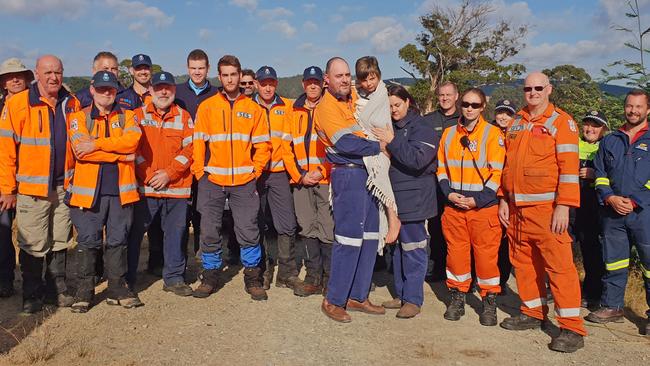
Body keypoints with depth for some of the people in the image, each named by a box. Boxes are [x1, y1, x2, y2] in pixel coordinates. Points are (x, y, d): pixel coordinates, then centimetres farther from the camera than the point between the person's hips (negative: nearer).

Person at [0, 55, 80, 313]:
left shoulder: (72, 104, 8)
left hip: (64, 186, 4)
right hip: (31, 188, -4)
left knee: (60, 242, 12)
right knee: (33, 245, 1)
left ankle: (57, 290, 26)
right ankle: (31, 296, 17)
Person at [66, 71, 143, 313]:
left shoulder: (127, 117, 11)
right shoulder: (79, 117, 7)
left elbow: (132, 140, -11)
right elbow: (80, 150, -10)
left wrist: (96, 144, -16)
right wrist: (120, 154, -11)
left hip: (121, 189, 1)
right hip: (88, 189, -1)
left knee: (118, 241, 8)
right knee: (88, 242, 3)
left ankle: (117, 288, 19)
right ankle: (84, 291, 15)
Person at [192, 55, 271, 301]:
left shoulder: (253, 108, 7)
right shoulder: (207, 107, 6)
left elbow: (263, 144, 6)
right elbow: (198, 142, 3)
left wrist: (255, 170, -2)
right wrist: (200, 172, -3)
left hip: (244, 181, 0)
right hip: (212, 180, 0)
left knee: (248, 231, 0)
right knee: (209, 231, 5)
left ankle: (253, 278, 14)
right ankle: (210, 276, 21)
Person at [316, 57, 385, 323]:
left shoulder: (354, 98, 13)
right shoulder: (327, 106, -10)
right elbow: (346, 143, -20)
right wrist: (379, 146, -10)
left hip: (367, 172, 9)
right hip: (348, 174, -8)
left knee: (369, 237, 11)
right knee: (349, 239, -8)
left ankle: (358, 296, 21)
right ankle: (333, 301, 4)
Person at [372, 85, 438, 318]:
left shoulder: (422, 129, -6)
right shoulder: (389, 128, 13)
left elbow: (418, 159, -20)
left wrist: (392, 142, -22)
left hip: (413, 200, -7)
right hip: (393, 197, 7)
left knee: (413, 249, -2)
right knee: (398, 247, 14)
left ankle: (413, 299, 7)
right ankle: (401, 294, 25)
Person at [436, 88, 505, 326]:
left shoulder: (493, 134, -2)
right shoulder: (449, 133, 10)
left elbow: (497, 172, -6)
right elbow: (441, 167, 12)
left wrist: (478, 200, -13)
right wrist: (449, 193, -4)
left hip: (484, 206, -3)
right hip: (454, 205, 4)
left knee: (486, 253, 1)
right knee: (456, 251, 8)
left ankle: (490, 301, 15)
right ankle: (457, 297, 22)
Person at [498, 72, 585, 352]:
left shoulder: (561, 122, -2)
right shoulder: (515, 124, 15)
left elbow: (569, 167, -9)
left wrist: (563, 207, -16)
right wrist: (503, 200, 12)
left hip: (546, 208, -6)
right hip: (516, 208, 6)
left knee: (558, 265, -6)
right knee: (523, 262, 12)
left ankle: (572, 328, 1)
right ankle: (533, 313, 27)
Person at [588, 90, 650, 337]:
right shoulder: (610, 141, 15)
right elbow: (600, 174, 13)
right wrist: (610, 198, -4)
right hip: (612, 212, 3)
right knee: (613, 261, 9)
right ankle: (612, 307, 21)